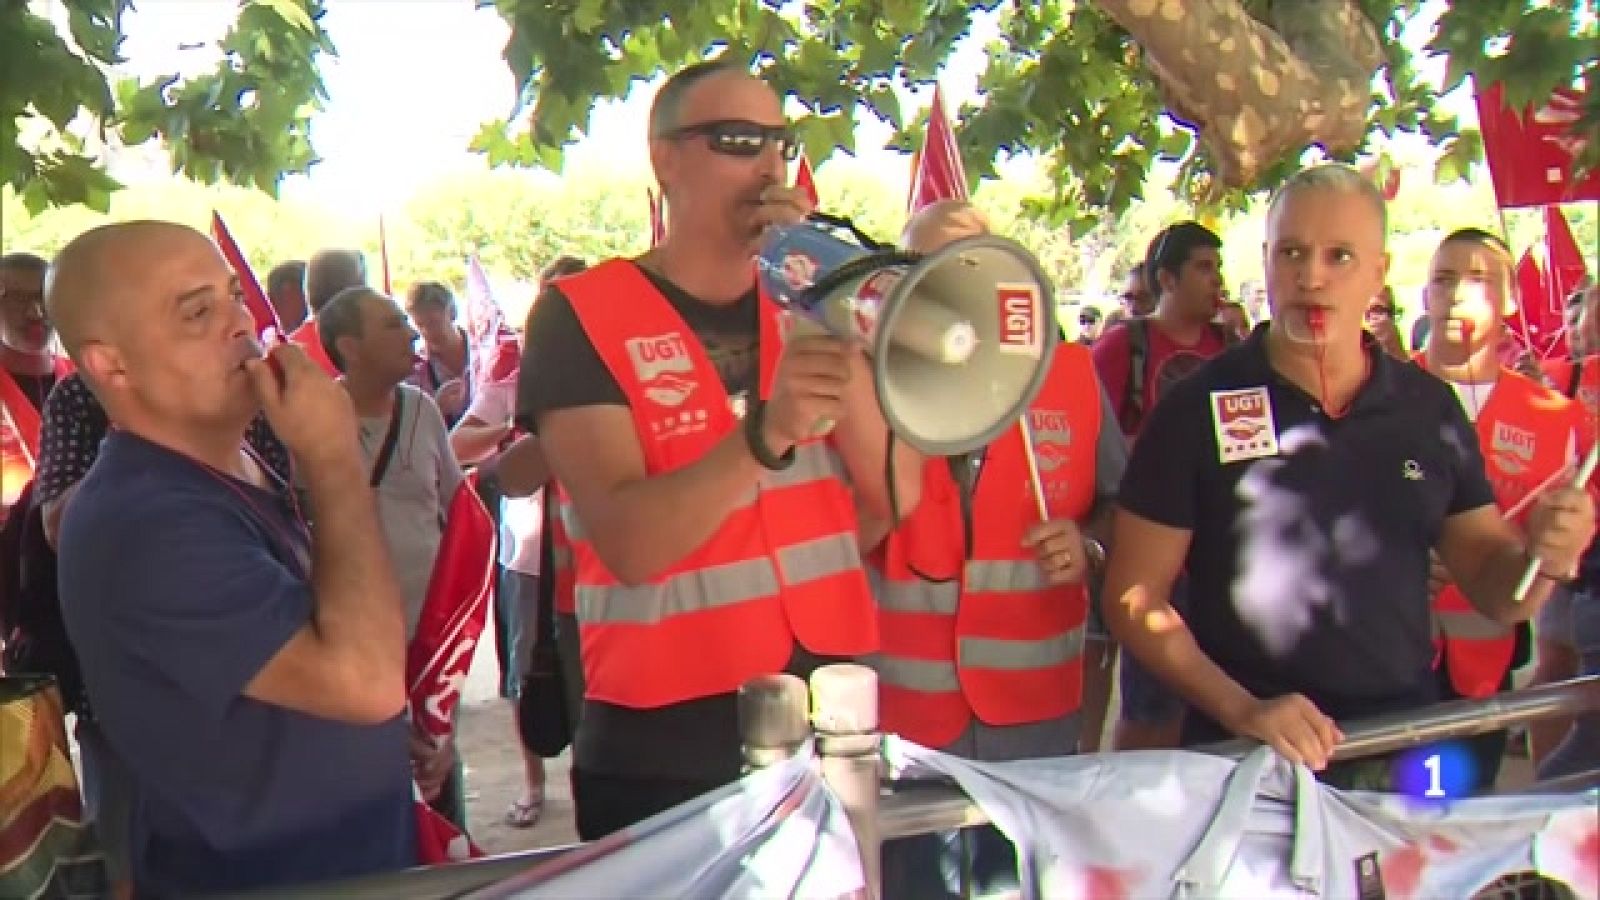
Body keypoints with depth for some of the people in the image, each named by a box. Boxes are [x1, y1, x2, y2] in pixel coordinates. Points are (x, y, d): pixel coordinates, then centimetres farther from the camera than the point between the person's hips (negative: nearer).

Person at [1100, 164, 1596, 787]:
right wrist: (1242, 710, -20)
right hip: (1244, 759, -3)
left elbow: (1493, 591, 8)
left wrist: (1543, 558, -14)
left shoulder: (1431, 408, 2)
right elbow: (1133, 598, -9)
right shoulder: (1197, 408, -8)